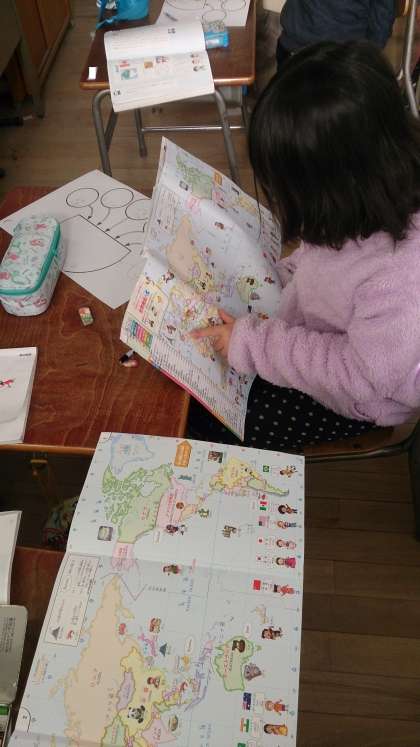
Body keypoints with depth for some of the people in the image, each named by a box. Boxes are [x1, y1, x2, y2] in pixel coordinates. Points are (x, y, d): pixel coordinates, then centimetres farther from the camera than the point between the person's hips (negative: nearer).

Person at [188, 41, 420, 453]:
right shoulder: (376, 191, -20)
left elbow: (365, 376, -30)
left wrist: (253, 344, -27)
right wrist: (283, 275, -6)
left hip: (355, 400, -6)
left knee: (205, 418, 5)